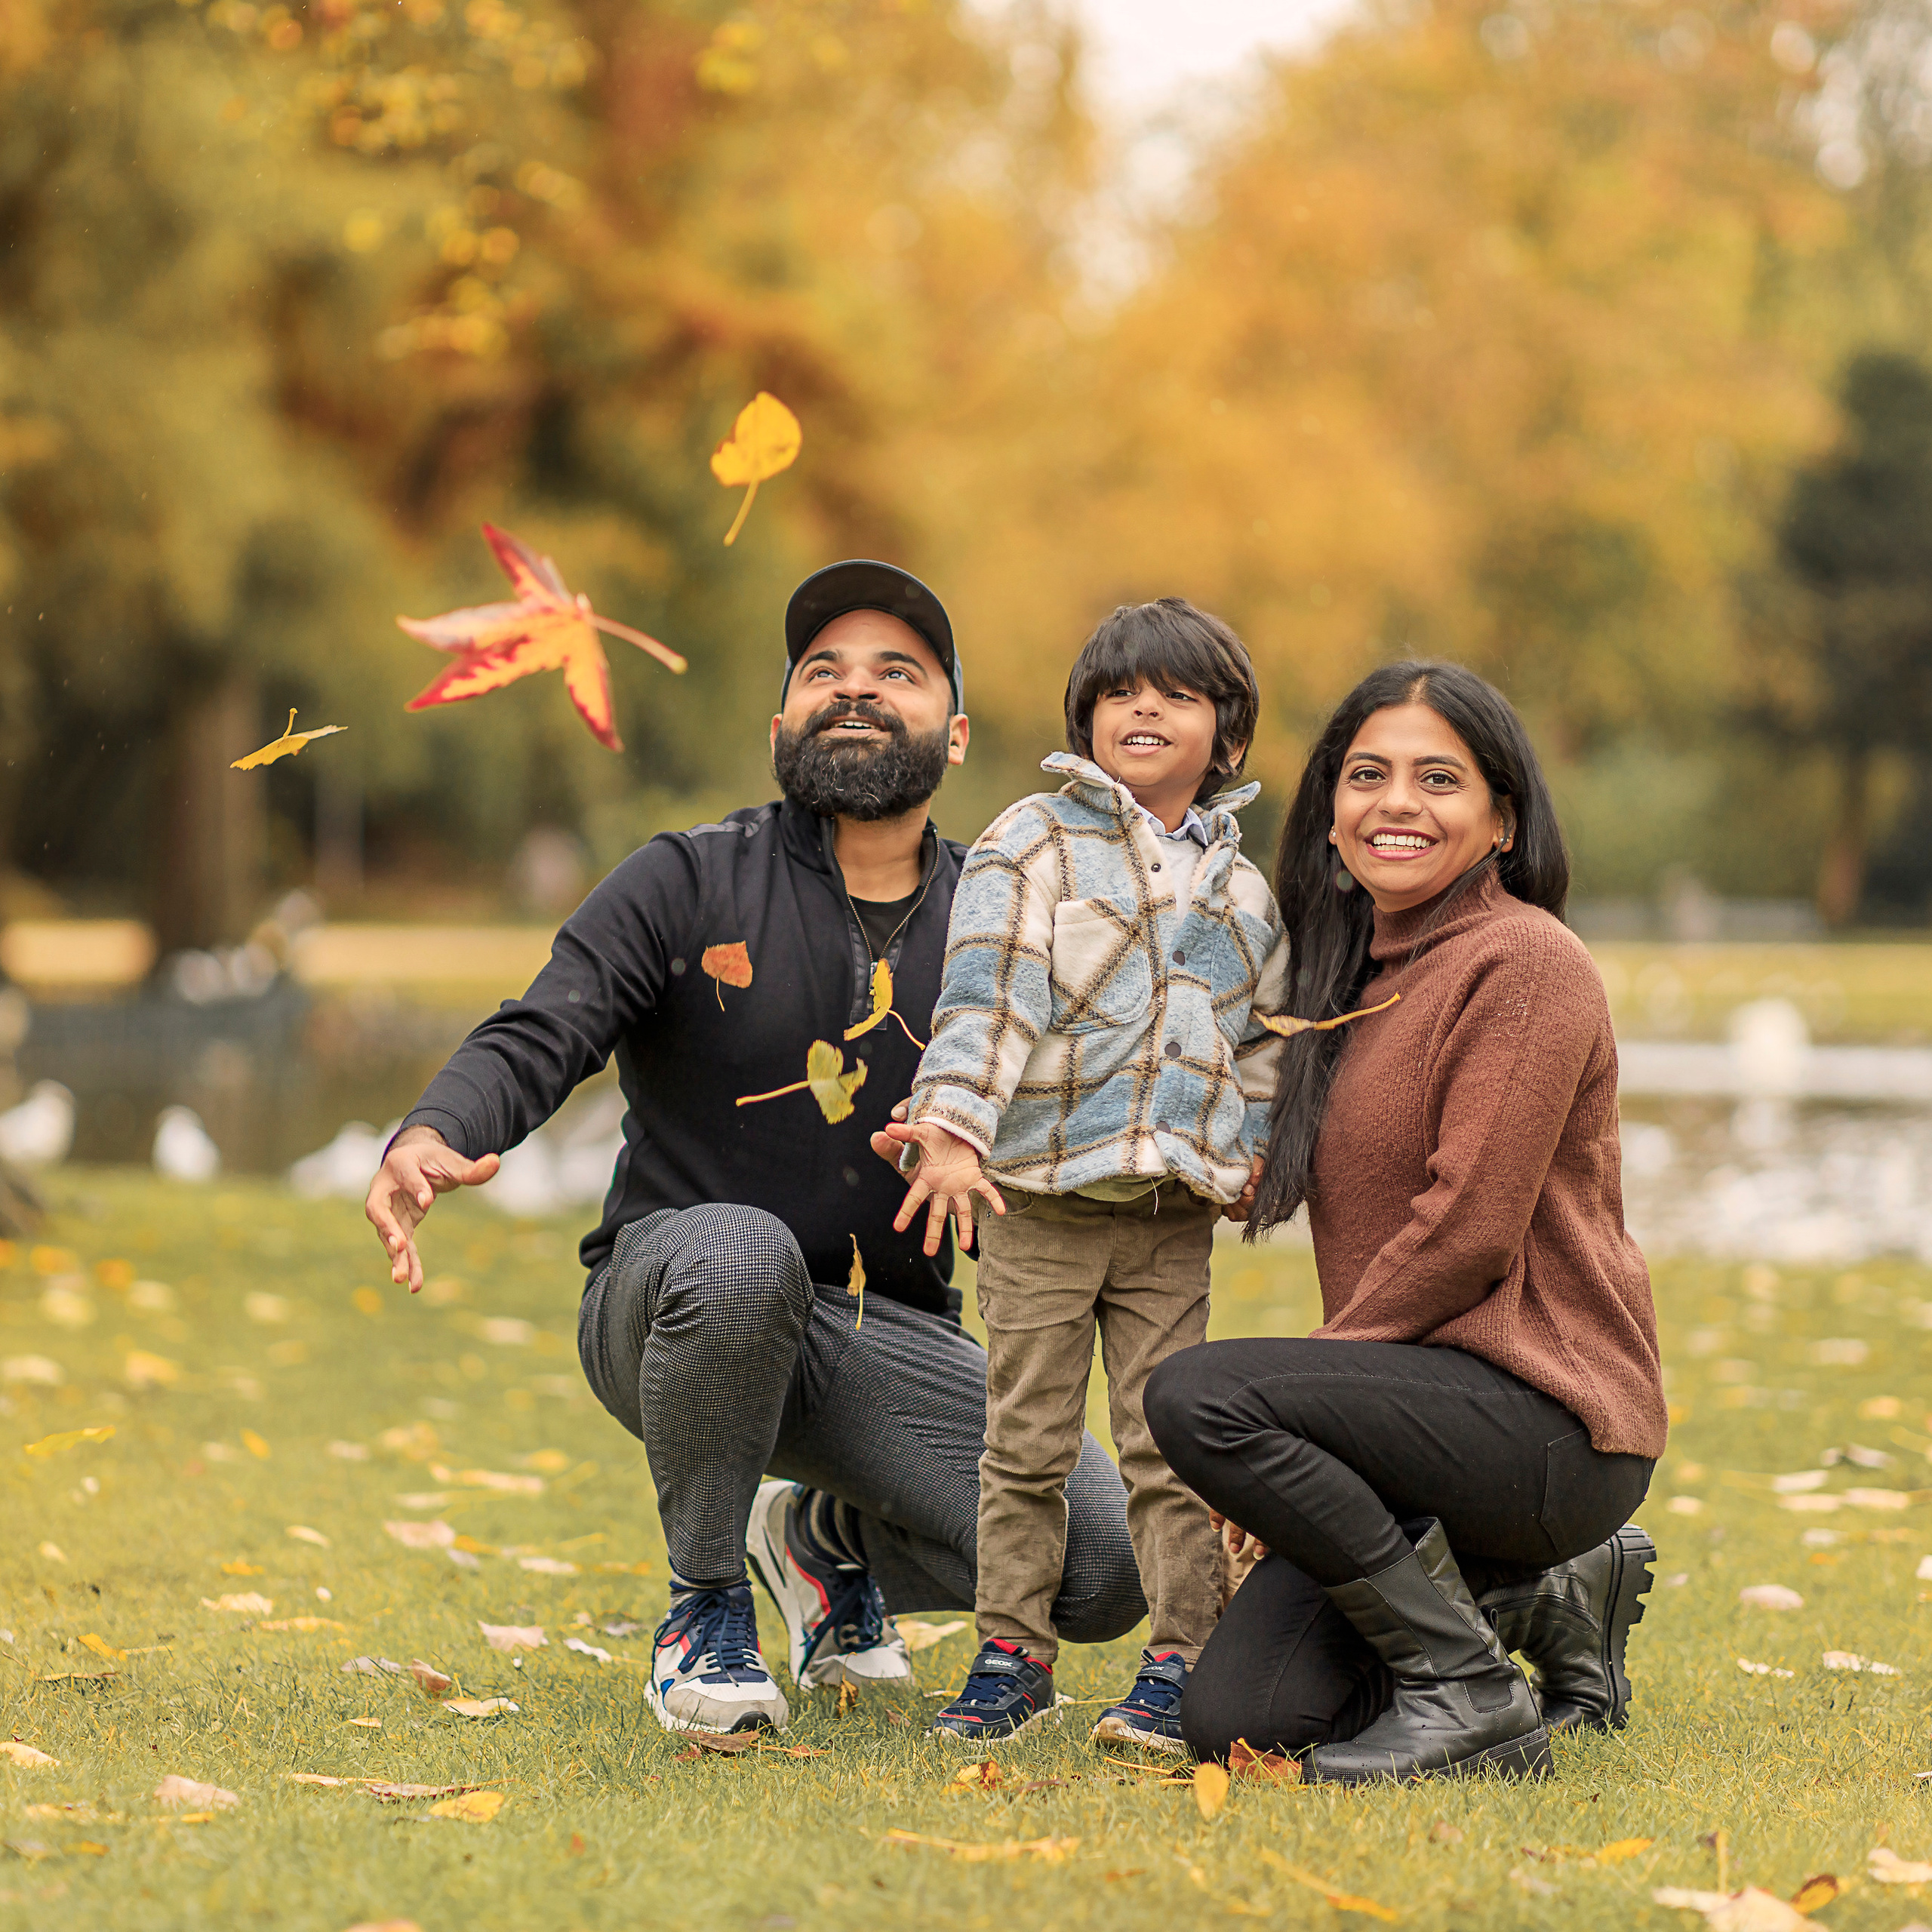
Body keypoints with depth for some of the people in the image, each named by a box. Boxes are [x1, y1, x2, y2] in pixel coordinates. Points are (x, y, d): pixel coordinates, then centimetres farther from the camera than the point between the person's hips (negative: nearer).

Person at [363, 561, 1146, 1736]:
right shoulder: (690, 885, -1)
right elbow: (537, 1041, -13)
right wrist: (432, 1138, -36)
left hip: (888, 1338, 3)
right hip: (671, 1315, -3)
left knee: (1105, 1571, -17)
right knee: (739, 1252, -40)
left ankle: (828, 1535, 17)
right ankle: (706, 1606, -13)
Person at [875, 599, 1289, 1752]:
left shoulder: (1239, 887, 12)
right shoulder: (1032, 846, 0)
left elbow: (1268, 1036, 19)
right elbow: (986, 995, -10)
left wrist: (1252, 1152, 6)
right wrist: (952, 1127, -21)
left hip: (1175, 1213, 2)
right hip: (1039, 1194, -2)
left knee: (1168, 1441, 2)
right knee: (1027, 1442, 3)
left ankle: (1182, 1662, 7)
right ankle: (1013, 1654, 13)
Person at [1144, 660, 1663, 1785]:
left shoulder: (1524, 963, -10)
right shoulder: (1366, 973, 17)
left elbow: (1468, 1232, -17)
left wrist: (1312, 1373, -10)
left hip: (1550, 1417, -8)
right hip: (1438, 1411, 8)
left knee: (1195, 1396, -25)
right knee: (1235, 1719, -6)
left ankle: (1471, 1693, -13)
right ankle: (1550, 1597, 14)